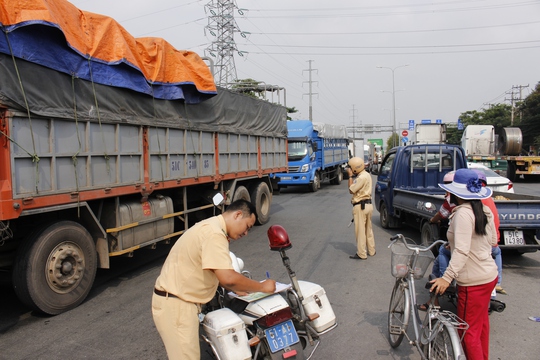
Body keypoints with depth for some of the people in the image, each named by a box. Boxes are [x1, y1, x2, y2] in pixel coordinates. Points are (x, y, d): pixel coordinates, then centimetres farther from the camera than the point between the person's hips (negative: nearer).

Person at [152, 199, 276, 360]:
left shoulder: (211, 226, 11)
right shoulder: (214, 233, -23)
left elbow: (216, 272, 20)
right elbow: (228, 278, -31)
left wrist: (235, 289, 12)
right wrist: (262, 287, -18)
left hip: (178, 300, 11)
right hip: (175, 305, -11)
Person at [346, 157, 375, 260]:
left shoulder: (361, 177, -21)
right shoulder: (366, 174, 10)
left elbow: (351, 190, -14)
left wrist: (350, 176, -11)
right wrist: (353, 176, 5)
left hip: (360, 206, -10)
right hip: (368, 204, 10)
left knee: (360, 231, -1)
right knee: (368, 229, 18)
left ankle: (361, 254, 5)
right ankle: (371, 250, 28)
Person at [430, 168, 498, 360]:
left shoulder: (463, 213, -23)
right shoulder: (485, 210, 3)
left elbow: (462, 251, -31)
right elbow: (493, 240, 14)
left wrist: (447, 277, -33)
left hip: (473, 282, -10)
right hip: (489, 275, 10)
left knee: (469, 332, 2)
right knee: (481, 322, 28)